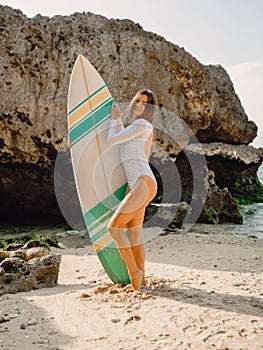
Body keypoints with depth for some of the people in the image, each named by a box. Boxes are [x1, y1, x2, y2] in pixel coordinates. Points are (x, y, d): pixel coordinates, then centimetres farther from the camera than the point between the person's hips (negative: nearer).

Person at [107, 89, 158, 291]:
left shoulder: (142, 124, -5)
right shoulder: (137, 127, 24)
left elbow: (112, 140, -5)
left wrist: (115, 119, 10)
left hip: (143, 183, -10)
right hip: (136, 185, 10)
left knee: (114, 227, -12)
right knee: (134, 234, 7)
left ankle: (134, 273, -5)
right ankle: (140, 279, 12)